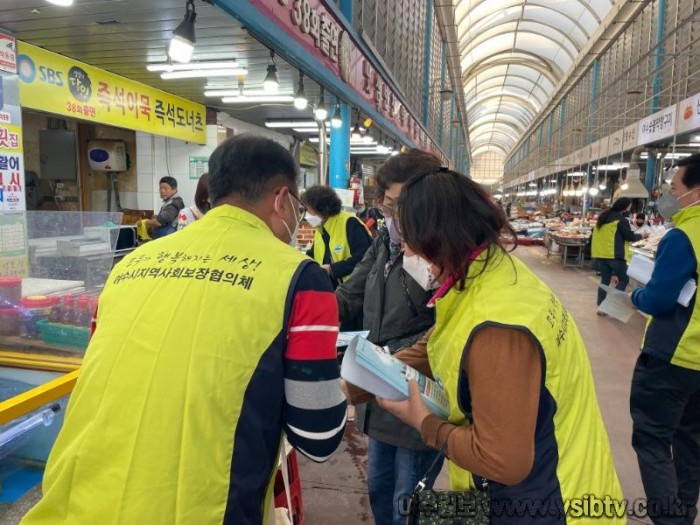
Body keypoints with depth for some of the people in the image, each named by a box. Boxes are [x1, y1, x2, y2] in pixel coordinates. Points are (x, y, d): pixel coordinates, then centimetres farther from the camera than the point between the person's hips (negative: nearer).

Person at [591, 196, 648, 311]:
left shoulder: (603, 216, 15)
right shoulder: (621, 220, -10)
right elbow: (630, 237, -7)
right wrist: (642, 235, 10)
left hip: (600, 254, 8)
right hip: (614, 255, -7)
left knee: (605, 280, 11)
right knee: (624, 280, 5)